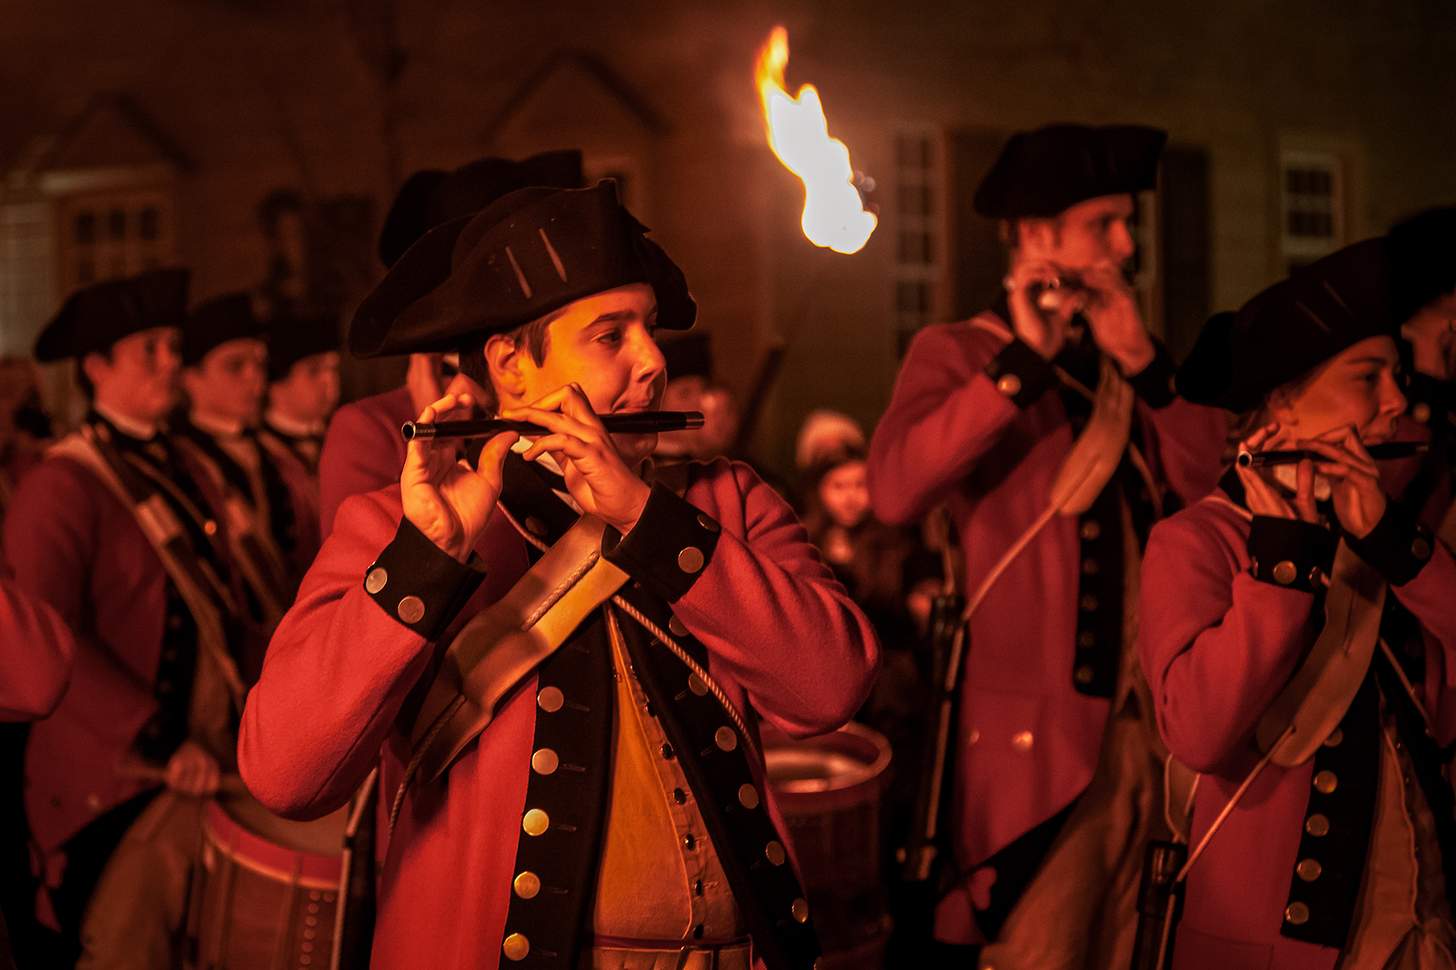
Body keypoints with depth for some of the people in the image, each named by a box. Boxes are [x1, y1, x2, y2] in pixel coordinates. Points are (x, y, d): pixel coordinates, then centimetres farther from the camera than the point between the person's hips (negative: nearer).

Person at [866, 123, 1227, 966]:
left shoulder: (1134, 361, 17)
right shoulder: (959, 353, 2)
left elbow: (1209, 481, 2)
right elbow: (896, 492, -18)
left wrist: (1141, 364, -8)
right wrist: (1025, 359, -17)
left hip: (1149, 728, 5)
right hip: (1043, 734, -5)